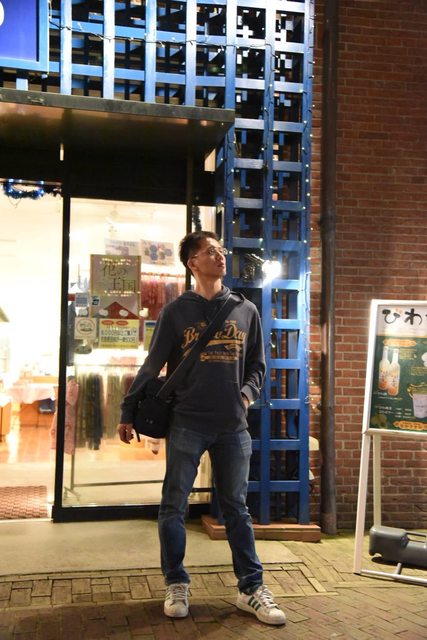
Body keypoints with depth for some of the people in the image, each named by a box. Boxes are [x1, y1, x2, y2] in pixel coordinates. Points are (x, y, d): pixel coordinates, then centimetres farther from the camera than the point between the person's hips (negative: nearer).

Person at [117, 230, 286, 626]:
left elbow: (257, 364, 16)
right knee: (173, 507, 5)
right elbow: (152, 366, 1)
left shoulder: (246, 311, 8)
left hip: (233, 427, 2)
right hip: (186, 425, -2)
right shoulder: (176, 311, 0)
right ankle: (176, 585, 22)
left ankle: (251, 589, 19)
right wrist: (128, 412, 0)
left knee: (236, 508, 10)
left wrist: (248, 393, -2)